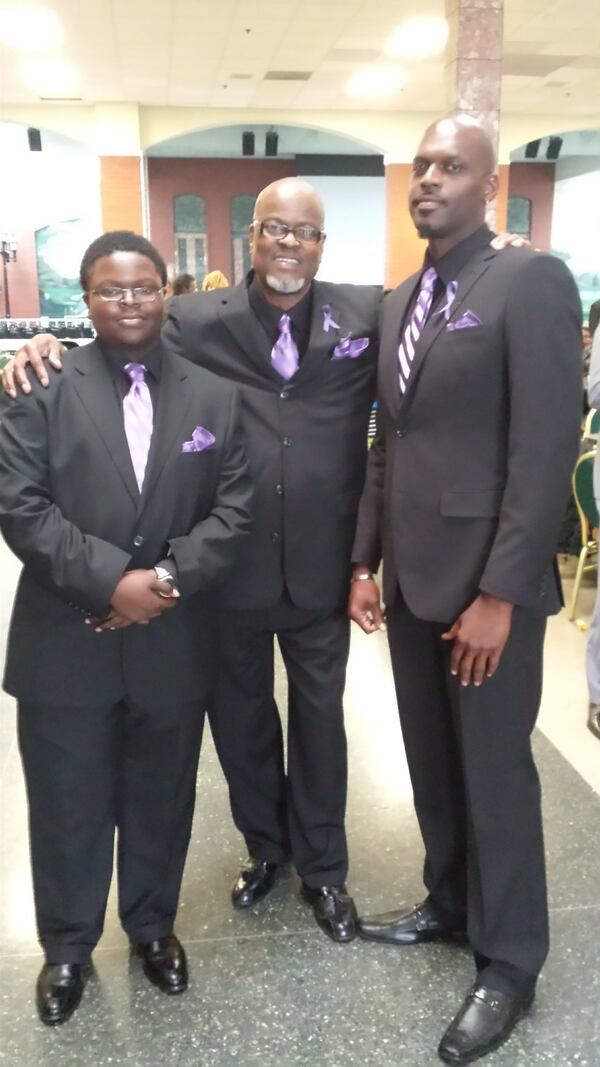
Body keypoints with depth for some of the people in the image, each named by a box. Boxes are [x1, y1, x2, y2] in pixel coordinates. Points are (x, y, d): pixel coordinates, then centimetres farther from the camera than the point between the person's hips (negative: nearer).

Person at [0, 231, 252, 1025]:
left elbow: (233, 508, 0)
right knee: (69, 805, 13)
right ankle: (67, 945, 35)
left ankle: (153, 925, 41)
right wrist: (111, 578, -19)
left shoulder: (214, 397, 5)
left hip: (173, 642, 2)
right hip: (66, 642, -1)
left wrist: (170, 577, -15)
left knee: (162, 799, 17)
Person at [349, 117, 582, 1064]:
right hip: (410, 577, 7)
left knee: (495, 771, 6)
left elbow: (547, 449, -17)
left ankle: (509, 961, 26)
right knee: (432, 762, 18)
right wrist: (366, 561, 11)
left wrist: (500, 593, -19)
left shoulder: (532, 282, -10)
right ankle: (449, 904, 40)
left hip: (486, 582, -7)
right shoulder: (398, 302, 13)